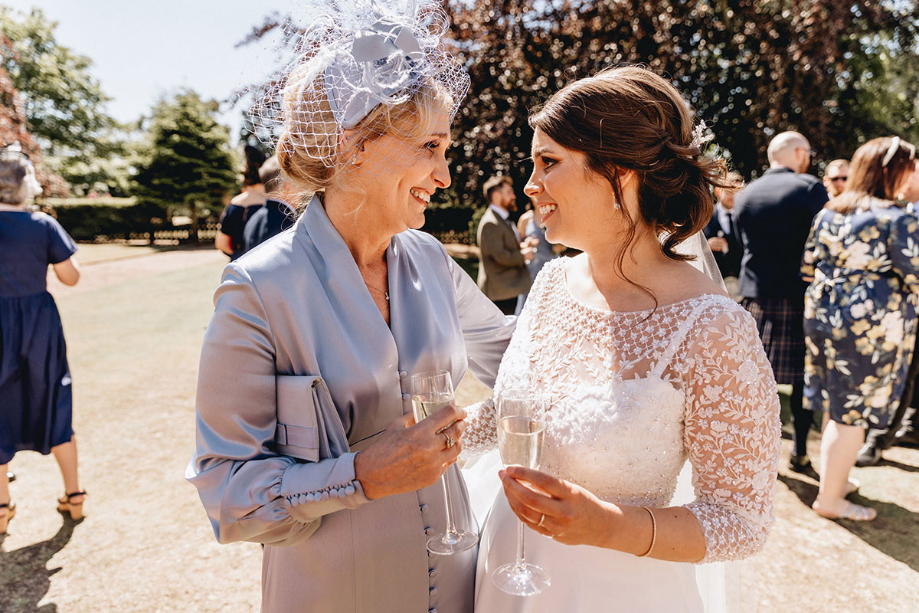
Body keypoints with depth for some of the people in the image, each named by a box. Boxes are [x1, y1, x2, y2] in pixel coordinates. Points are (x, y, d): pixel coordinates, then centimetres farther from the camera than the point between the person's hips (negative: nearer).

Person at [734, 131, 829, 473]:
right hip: (800, 297, -4)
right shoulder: (810, 188, -7)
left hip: (755, 295, 4)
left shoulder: (745, 195, 7)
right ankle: (800, 453, 15)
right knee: (803, 376, 8)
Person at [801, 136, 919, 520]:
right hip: (873, 326, -7)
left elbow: (807, 268, 9)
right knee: (855, 414, 4)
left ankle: (833, 479, 32)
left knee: (838, 406, 19)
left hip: (823, 316, 7)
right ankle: (830, 497, 13)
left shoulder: (827, 214, 7)